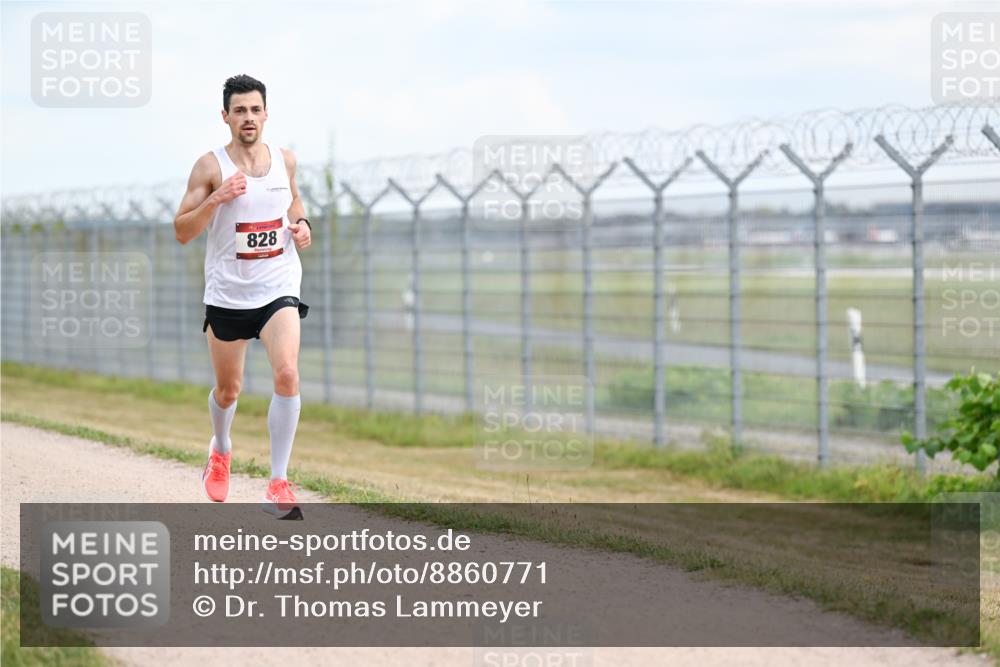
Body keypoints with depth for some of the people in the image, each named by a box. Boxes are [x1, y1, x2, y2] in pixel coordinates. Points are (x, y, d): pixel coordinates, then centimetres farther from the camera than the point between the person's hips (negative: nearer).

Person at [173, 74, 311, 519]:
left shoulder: (285, 160, 3)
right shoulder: (210, 167, -8)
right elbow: (182, 232, -9)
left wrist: (301, 224, 3)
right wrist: (215, 199, -24)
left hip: (278, 289, 1)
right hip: (227, 294, -1)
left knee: (287, 375, -20)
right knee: (228, 389, 13)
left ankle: (279, 483, -15)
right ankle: (220, 450, 47)